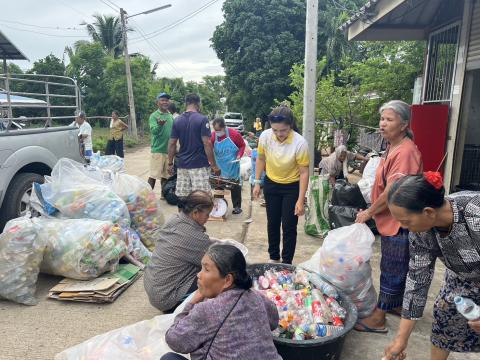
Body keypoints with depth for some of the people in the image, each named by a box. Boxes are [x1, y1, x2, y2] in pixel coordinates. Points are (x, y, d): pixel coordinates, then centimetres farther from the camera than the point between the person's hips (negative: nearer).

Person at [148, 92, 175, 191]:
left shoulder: (171, 116, 12)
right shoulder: (154, 116, -7)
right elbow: (154, 131, -22)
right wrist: (159, 125, -42)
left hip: (169, 150, 6)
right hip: (157, 150, -6)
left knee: (165, 176, 13)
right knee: (153, 175, -5)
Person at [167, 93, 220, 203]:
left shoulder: (177, 120, 7)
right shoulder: (202, 119, -8)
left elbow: (172, 144, 6)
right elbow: (207, 143, -13)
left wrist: (170, 163, 14)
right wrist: (214, 165, -8)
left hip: (182, 164, 5)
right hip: (199, 165, -5)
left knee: (182, 198, 9)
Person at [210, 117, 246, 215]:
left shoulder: (234, 134, -14)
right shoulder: (213, 136, -10)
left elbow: (242, 145, -1)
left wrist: (239, 155, -15)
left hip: (233, 166, -2)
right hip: (219, 167, 2)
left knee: (235, 186, 7)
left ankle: (237, 206, 17)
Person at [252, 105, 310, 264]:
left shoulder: (300, 143, -26)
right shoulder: (265, 136, -16)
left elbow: (304, 172, -19)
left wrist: (301, 200, -21)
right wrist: (257, 183, 2)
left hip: (292, 187, -3)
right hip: (271, 185, 4)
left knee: (289, 227, 2)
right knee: (272, 223, 15)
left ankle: (287, 263, 20)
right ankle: (273, 257, 34)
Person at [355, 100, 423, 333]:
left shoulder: (405, 152, -22)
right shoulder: (392, 148, 9)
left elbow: (393, 192, -25)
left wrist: (369, 212, -13)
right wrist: (372, 212, 12)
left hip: (398, 223, -9)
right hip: (390, 221, 9)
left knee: (391, 271, 3)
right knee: (398, 269, 22)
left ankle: (377, 319, 15)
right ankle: (396, 305, 39)